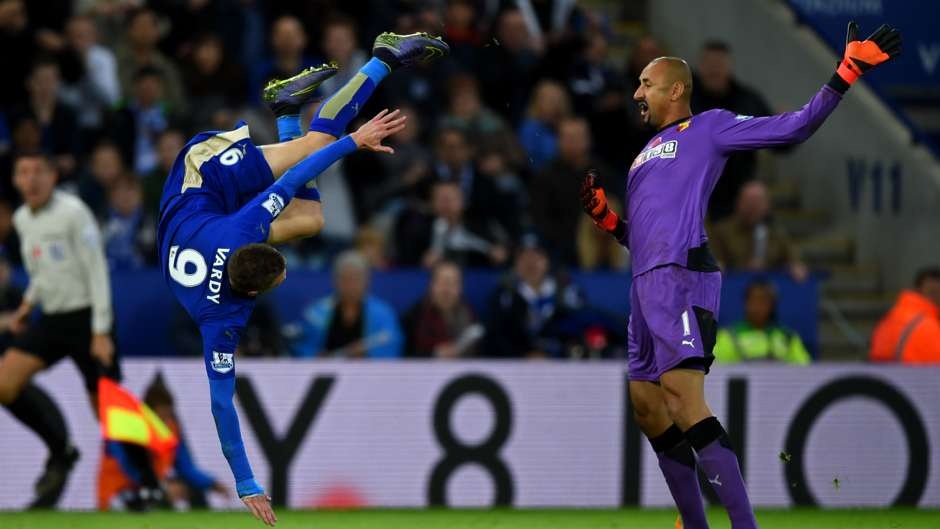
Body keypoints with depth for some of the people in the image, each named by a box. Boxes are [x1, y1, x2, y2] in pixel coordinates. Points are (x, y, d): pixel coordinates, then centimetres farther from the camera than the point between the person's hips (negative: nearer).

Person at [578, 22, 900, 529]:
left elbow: (794, 126, -2)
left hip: (681, 278, -9)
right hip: (645, 286, 9)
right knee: (647, 408, 7)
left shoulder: (708, 128, 5)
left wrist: (847, 71, -12)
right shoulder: (644, 155, 27)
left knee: (684, 401, -20)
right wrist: (602, 214, 12)